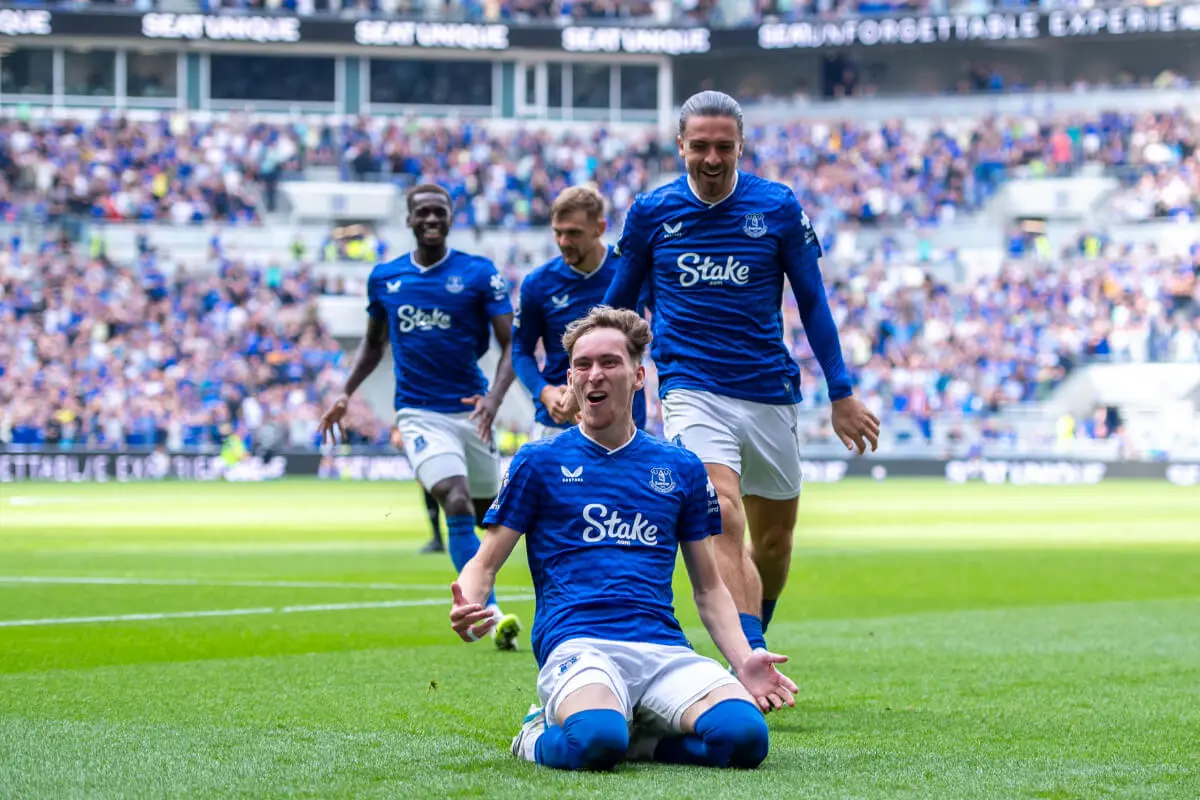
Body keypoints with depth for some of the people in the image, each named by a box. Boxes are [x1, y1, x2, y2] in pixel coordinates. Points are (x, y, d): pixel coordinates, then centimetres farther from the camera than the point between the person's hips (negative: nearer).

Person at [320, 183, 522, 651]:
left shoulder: (479, 274, -2)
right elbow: (373, 343, 22)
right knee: (457, 504, -21)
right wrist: (346, 395, 11)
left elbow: (511, 344, -4)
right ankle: (491, 614, -25)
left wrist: (493, 397, -19)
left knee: (485, 512, 11)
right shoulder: (384, 278, 6)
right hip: (419, 414, -1)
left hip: (470, 410, 1)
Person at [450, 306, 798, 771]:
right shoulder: (539, 462, 11)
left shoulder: (681, 469, 18)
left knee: (743, 735, -30)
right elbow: (485, 563, 11)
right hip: (577, 645, -3)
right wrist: (466, 610, -13)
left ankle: (634, 738, 0)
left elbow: (708, 588, 22)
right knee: (597, 741, -38)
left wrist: (743, 661, 3)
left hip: (665, 649, 3)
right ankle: (540, 736, -1)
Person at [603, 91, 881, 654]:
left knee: (774, 540, 10)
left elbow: (812, 303, 7)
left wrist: (840, 393, 5)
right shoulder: (651, 212, 1)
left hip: (770, 393, 2)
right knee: (723, 518, -23)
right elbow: (618, 303, 14)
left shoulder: (778, 207, 0)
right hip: (690, 390, -2)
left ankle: (754, 640, 36)